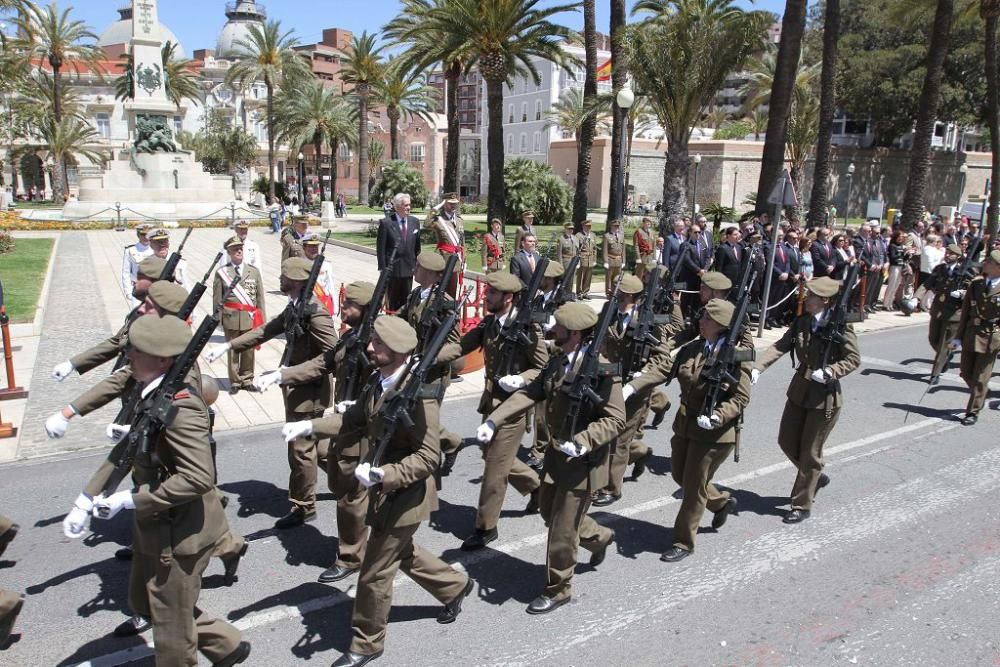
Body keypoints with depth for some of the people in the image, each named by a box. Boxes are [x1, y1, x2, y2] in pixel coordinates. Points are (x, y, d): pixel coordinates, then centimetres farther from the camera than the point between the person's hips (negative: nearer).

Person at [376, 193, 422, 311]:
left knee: (406, 301, 8)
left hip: (409, 268, 4)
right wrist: (383, 268, -8)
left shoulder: (415, 222, 5)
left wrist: (417, 264, 7)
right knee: (392, 301, 6)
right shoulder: (386, 223, -8)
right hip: (392, 269, -4)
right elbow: (380, 248, -6)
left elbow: (417, 246, 11)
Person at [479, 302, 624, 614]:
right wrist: (493, 420, -13)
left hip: (582, 461, -8)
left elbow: (615, 419, -22)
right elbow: (529, 393, -1)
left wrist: (581, 443, -34)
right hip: (556, 453, 8)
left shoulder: (602, 369, -22)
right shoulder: (557, 362, 3)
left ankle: (558, 589, 26)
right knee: (550, 512, 25)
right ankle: (599, 537, 50)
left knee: (562, 529, 4)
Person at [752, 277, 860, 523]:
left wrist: (829, 372, -27)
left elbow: (853, 359, -12)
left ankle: (802, 506, 20)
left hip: (825, 397, -6)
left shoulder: (840, 327, -17)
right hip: (798, 392, 6)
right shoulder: (802, 321, 0)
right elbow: (781, 346, -7)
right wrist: (757, 368, -20)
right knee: (787, 441, 16)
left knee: (810, 452, 4)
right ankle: (815, 477, 43)